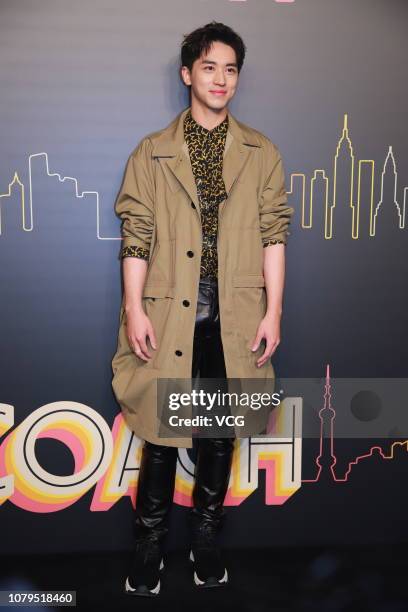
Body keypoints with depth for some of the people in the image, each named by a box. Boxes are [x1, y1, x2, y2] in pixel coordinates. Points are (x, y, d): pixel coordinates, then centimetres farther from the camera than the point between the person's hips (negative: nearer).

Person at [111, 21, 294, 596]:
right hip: (169, 315, -1)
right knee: (160, 431, 6)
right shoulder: (152, 153, 5)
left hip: (235, 318, 1)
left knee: (220, 434, 11)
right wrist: (134, 309, -7)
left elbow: (273, 235, 3)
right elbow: (136, 236, 1)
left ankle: (206, 535, 31)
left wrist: (273, 313, -3)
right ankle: (151, 539, 25)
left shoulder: (261, 153, 8)